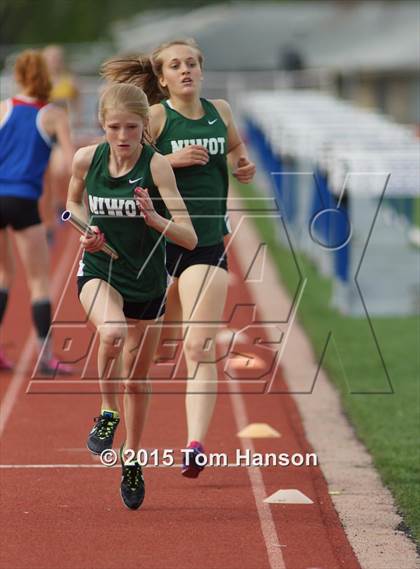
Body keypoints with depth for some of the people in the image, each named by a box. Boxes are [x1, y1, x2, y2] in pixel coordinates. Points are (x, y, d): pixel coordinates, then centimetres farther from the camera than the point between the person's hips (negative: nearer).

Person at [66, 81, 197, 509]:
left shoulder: (156, 166, -17)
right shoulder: (86, 160, -9)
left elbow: (189, 238, -19)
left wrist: (154, 218, -37)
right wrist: (87, 230, -5)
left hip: (147, 282, 0)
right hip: (99, 272, 0)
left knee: (137, 378, 12)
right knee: (113, 333, -34)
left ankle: (131, 458, 36)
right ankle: (107, 413, -9)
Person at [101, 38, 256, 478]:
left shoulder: (219, 111, 8)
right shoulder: (155, 116, -5)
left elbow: (235, 149, 28)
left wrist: (243, 167, 6)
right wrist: (173, 159, -22)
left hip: (208, 242, 2)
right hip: (158, 240, -2)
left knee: (200, 349, -12)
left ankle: (195, 446, -20)